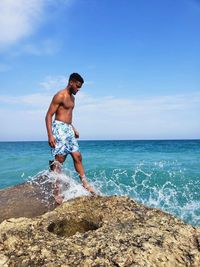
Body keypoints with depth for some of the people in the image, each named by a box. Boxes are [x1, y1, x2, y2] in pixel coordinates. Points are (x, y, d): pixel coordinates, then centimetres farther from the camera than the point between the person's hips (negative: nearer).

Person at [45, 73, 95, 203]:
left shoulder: (72, 98, 18)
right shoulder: (60, 96, -9)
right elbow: (49, 115, -13)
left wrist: (74, 129, 19)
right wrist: (50, 135, -21)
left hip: (69, 129, 8)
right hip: (59, 128, -8)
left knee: (78, 156, 5)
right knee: (59, 160, -7)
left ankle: (85, 183, 12)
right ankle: (57, 192, 0)